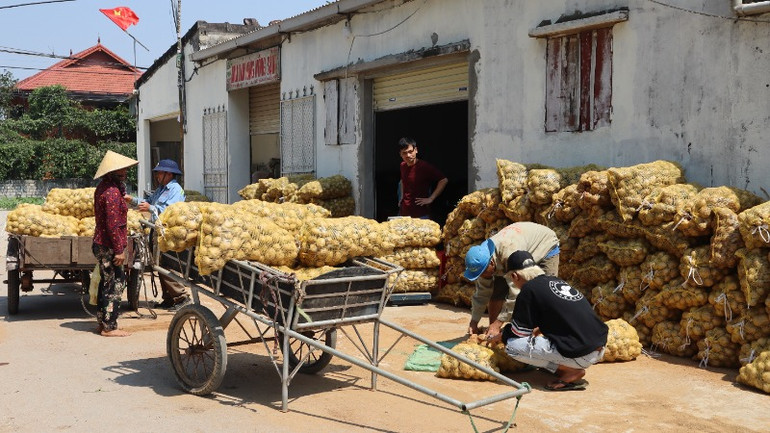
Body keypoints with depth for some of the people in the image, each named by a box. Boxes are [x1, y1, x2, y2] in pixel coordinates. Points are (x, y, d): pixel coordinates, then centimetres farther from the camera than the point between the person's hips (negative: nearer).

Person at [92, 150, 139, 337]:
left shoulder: (103, 187, 12)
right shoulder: (112, 191, -19)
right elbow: (113, 225, -22)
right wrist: (119, 250, -20)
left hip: (101, 244, 10)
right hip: (109, 246, -10)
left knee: (107, 283, 17)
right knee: (115, 285, -4)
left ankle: (103, 323, 25)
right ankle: (109, 327, 1)